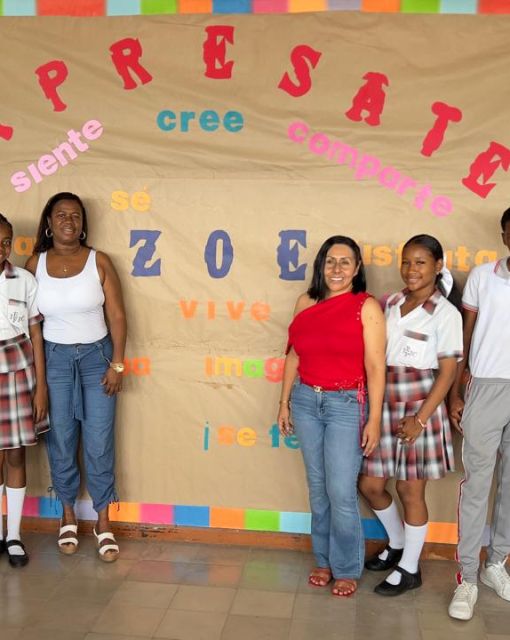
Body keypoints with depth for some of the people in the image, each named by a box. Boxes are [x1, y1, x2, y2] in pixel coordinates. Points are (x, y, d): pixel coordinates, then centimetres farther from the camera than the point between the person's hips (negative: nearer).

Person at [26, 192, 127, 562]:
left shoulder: (99, 262, -4)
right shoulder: (35, 264, -1)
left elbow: (117, 316, -3)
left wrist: (117, 364, -7)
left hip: (97, 356, -1)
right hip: (54, 358, 1)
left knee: (99, 442, 2)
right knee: (61, 440, 9)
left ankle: (103, 521, 15)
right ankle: (68, 515, 26)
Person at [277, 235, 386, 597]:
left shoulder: (367, 306, -7)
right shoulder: (306, 303, 6)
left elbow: (375, 367, -10)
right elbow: (294, 356, 11)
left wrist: (374, 419, -12)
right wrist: (284, 403, 11)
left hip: (346, 404, -4)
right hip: (306, 401, 4)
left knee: (341, 492, -2)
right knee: (317, 487, 13)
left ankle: (347, 568, 18)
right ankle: (324, 560, 29)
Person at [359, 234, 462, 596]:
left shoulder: (446, 314, -8)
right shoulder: (391, 304, 7)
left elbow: (447, 373, -10)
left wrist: (420, 418, -16)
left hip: (420, 410, -5)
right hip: (384, 408, 6)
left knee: (410, 491, 5)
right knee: (370, 484, 12)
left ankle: (409, 569, 24)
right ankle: (397, 545, 37)